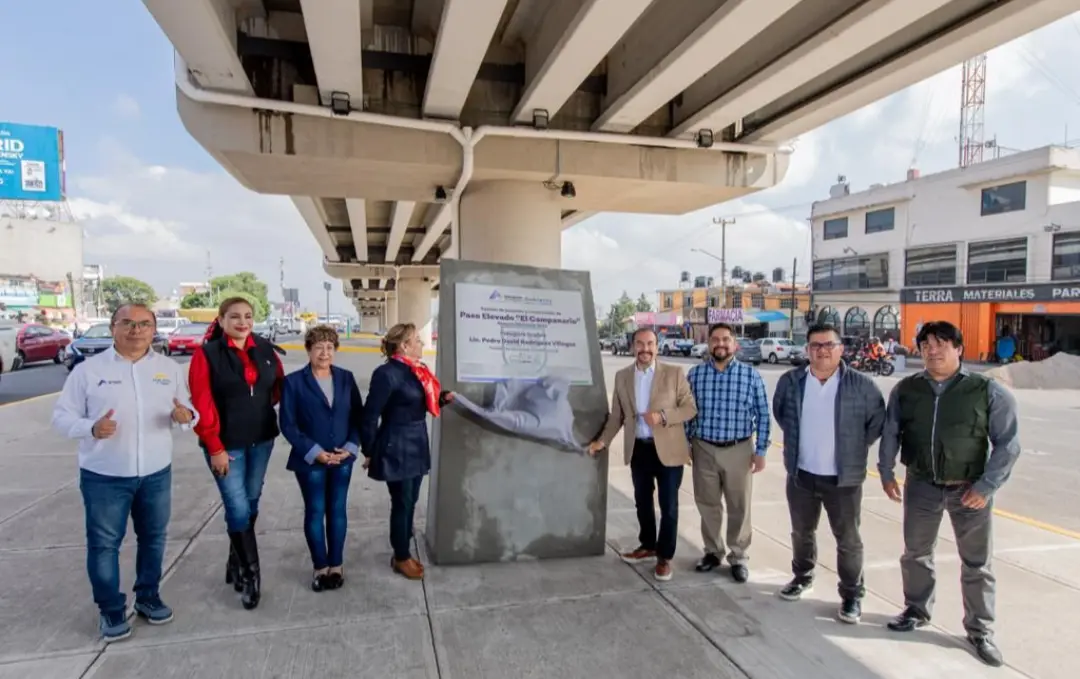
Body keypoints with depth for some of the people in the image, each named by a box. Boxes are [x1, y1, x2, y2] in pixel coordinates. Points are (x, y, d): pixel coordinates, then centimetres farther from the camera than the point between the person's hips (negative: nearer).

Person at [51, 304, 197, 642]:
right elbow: (62, 416, -5)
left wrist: (185, 415, -19)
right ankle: (111, 609, 25)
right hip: (104, 477, -2)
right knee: (104, 543, 7)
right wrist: (92, 428, -25)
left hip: (157, 473, 3)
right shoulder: (88, 369, -6)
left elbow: (188, 411, 6)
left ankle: (148, 596, 34)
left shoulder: (170, 368, 3)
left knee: (153, 538, 15)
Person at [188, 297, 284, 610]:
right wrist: (215, 447, -13)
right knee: (238, 509, -5)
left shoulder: (265, 350, 2)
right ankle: (250, 575, 8)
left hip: (261, 440, 5)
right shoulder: (207, 354, -10)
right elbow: (202, 405, -12)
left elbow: (279, 383, 18)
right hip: (227, 444, -5)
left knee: (250, 504, 13)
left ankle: (236, 565, 31)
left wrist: (265, 405, 3)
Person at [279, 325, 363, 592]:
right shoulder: (293, 381, -6)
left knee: (337, 511, 11)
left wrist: (350, 447, -9)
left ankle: (336, 565, 24)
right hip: (311, 460, -3)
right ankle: (320, 567, 22)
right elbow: (288, 424, -8)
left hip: (342, 458, 3)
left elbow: (358, 416, 4)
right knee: (315, 512, 8)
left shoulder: (346, 378, 3)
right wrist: (314, 452, -15)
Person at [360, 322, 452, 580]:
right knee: (402, 503, 5)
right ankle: (401, 558, 22)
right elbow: (370, 416, -16)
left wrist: (445, 397, -2)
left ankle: (403, 552, 31)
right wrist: (369, 451, -9)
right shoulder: (387, 373, -19)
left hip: (416, 446, 8)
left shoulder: (418, 370, 6)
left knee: (410, 502, 16)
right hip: (396, 449, -8)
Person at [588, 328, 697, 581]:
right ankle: (647, 545, 37)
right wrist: (603, 440, 1)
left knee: (668, 506, 6)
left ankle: (665, 557, 21)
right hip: (638, 449, 4)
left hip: (668, 449, -3)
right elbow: (617, 415, 9)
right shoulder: (622, 376, 3)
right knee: (642, 502, 17)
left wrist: (662, 416, -21)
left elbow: (690, 408, -7)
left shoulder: (674, 373, -7)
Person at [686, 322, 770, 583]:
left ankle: (738, 557, 25)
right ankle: (713, 551, 31)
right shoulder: (695, 374, 0)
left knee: (739, 507, 9)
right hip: (704, 449, 2)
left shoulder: (751, 375, -5)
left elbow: (762, 415, -1)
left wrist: (760, 451, -3)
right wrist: (686, 444, 4)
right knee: (707, 505, 13)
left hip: (739, 450, -1)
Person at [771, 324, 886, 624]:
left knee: (848, 541, 9)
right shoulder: (791, 382, -3)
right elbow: (779, 410, 15)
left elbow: (878, 421, 1)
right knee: (802, 533, 19)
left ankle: (852, 595, 26)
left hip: (844, 478, -3)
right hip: (800, 474, 3)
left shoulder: (862, 385, -10)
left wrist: (857, 446, -1)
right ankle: (802, 577, 41)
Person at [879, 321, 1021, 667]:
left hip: (970, 489, -2)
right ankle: (916, 610, 36)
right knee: (916, 553, 16)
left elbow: (1008, 444, -8)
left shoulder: (989, 391, -9)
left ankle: (980, 631, 28)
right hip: (921, 485, 2)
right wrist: (886, 473, 3)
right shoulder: (906, 389, -2)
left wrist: (986, 486, -12)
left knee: (976, 563, 11)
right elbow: (890, 433, 5)